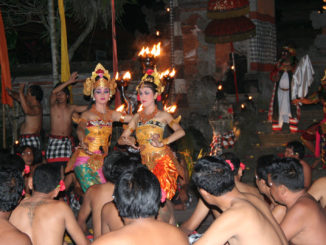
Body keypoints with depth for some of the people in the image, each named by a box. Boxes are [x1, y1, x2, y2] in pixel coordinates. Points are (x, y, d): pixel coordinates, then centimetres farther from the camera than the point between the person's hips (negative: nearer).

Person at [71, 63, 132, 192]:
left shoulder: (112, 114, 14)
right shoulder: (88, 114, -1)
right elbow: (80, 128, -21)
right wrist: (83, 142, -41)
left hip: (101, 162, 5)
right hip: (85, 162, -5)